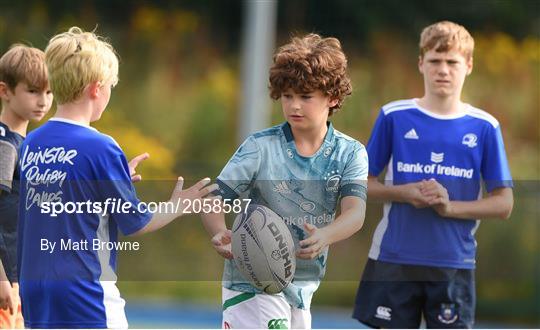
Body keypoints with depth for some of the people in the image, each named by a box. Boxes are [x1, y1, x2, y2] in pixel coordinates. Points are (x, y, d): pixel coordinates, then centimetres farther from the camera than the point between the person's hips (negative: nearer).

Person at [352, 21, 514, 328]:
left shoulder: (484, 127, 1)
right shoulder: (394, 117, 2)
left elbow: (503, 203, 1)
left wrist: (450, 207, -14)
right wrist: (404, 193, -12)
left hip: (455, 265, 0)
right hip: (394, 259, 0)